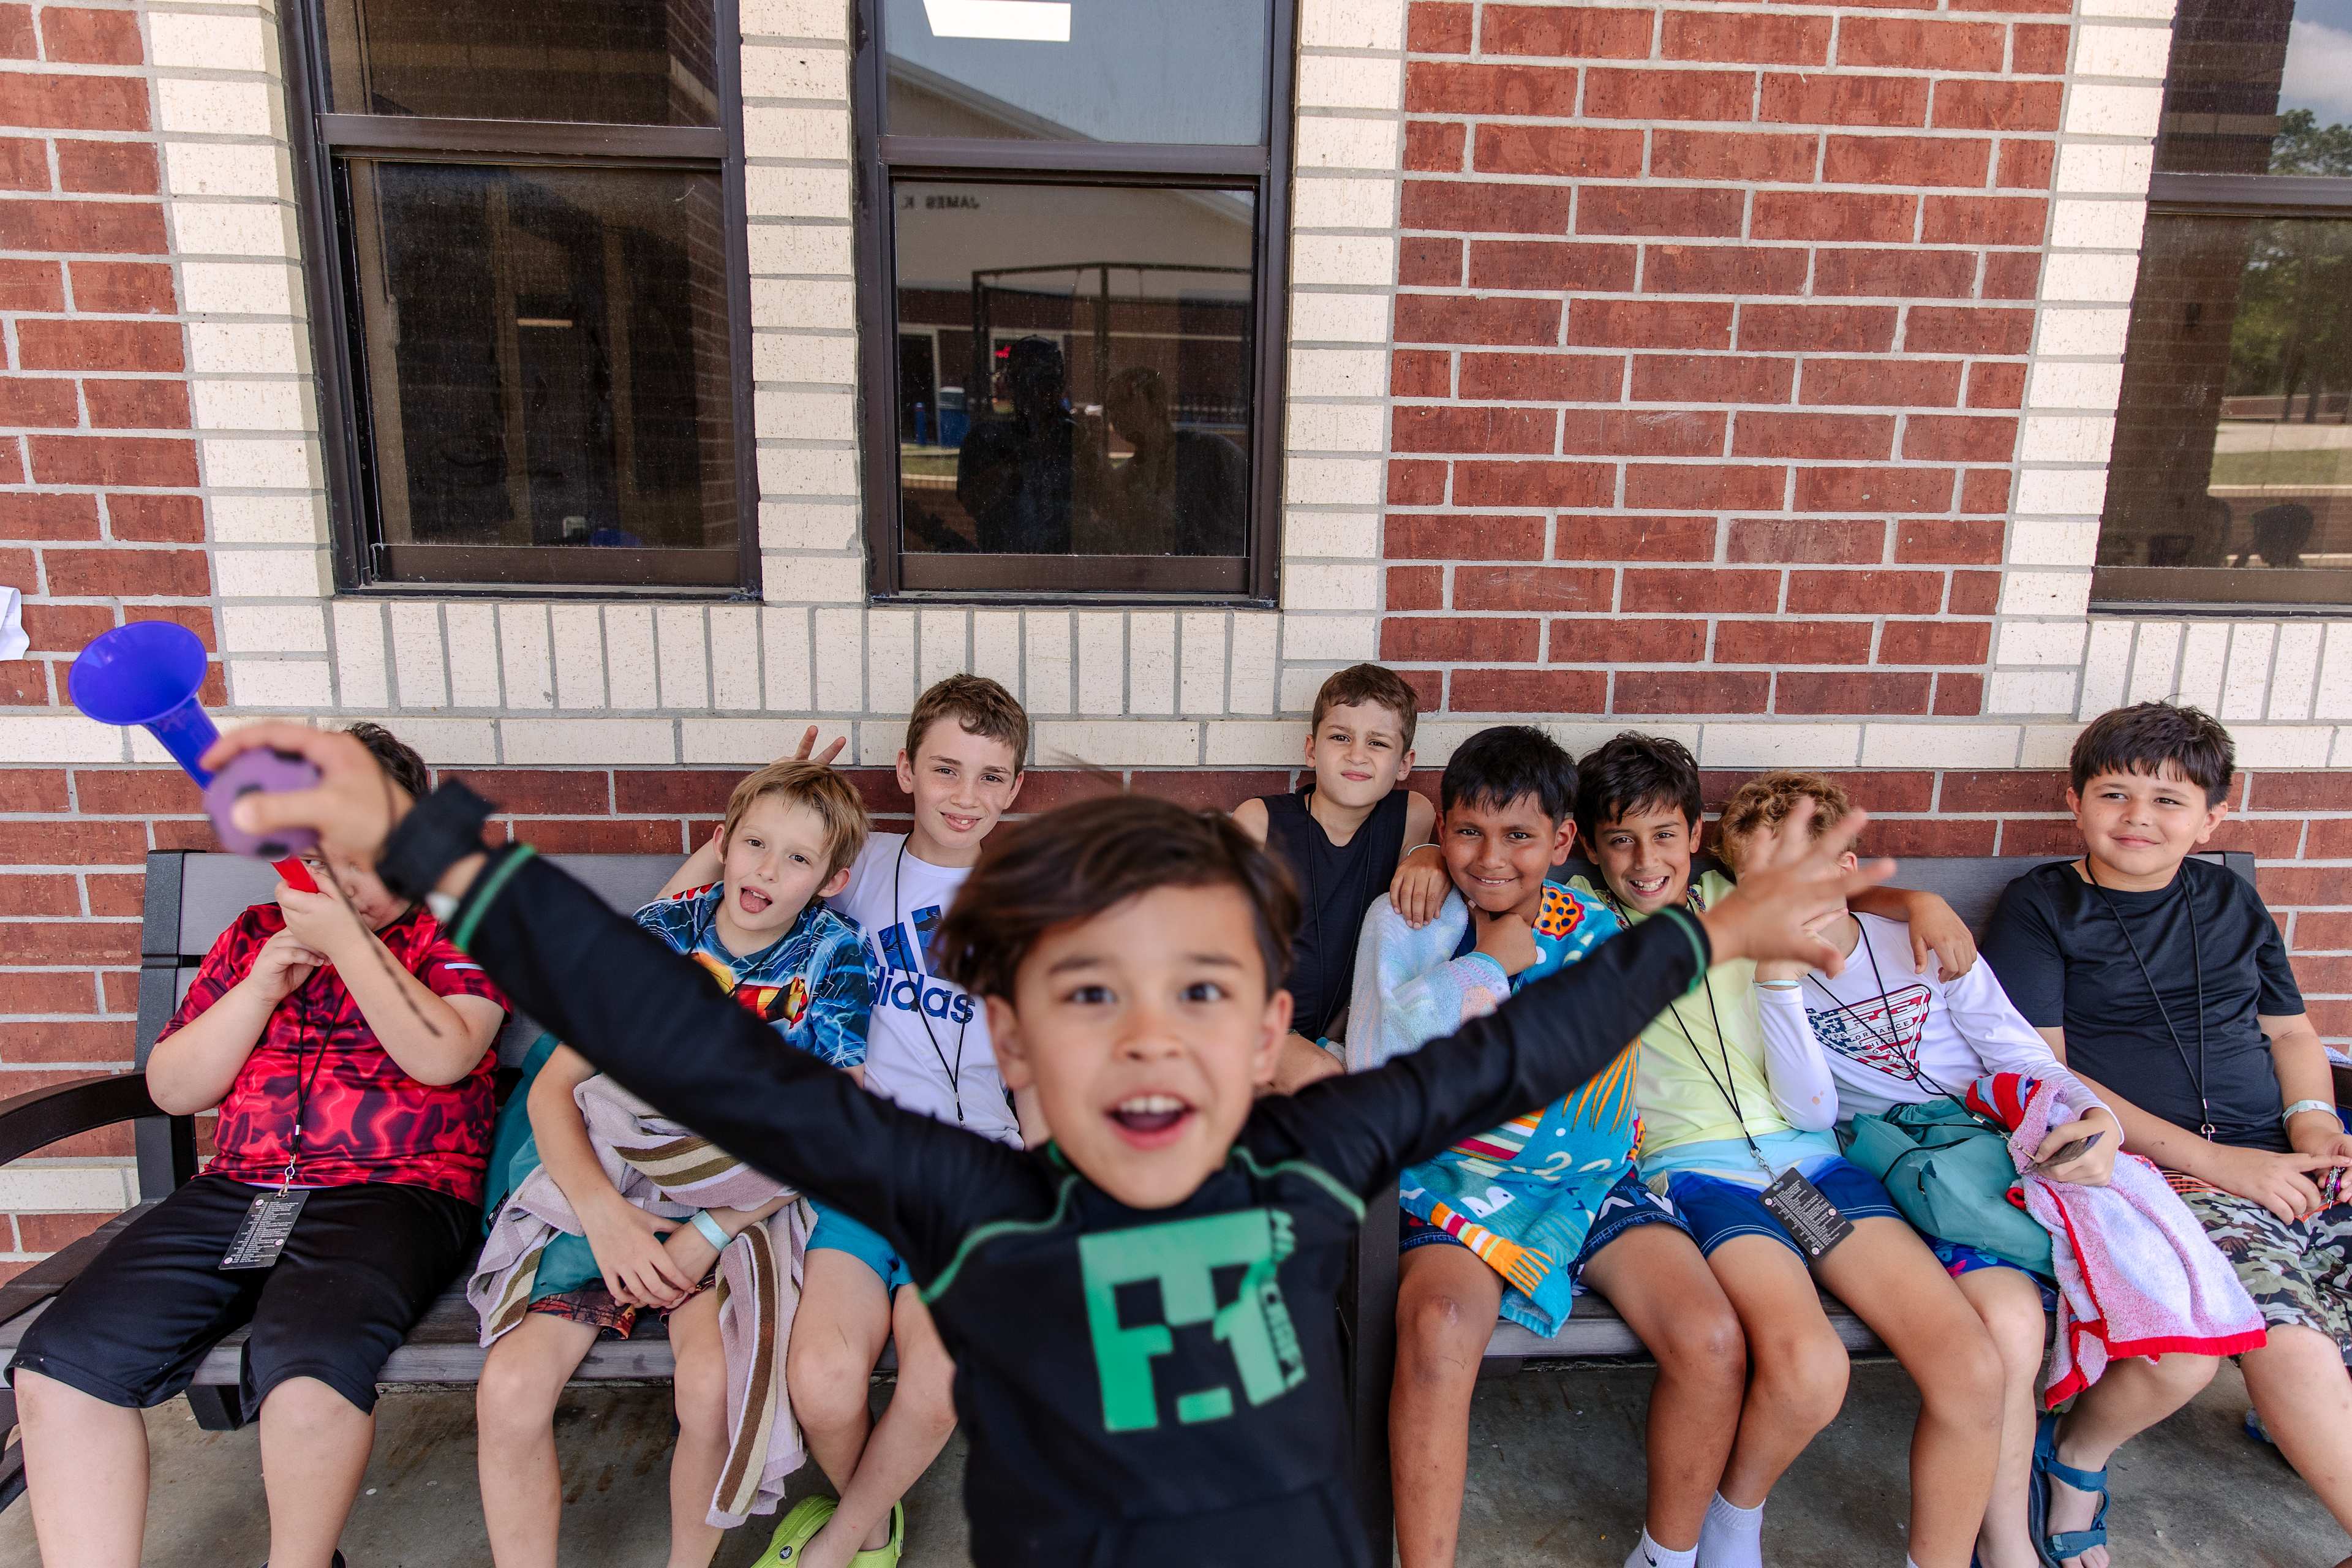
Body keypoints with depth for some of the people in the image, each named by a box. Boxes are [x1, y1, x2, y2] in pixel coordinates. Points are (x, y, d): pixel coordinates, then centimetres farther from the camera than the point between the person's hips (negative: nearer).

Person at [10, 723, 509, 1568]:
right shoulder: (259, 931, 19)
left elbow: (442, 1057, -12)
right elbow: (172, 1087, 16)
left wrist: (346, 938, -14)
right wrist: (263, 985, 0)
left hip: (393, 1192, -5)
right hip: (238, 1188, 5)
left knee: (309, 1362, -31)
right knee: (61, 1360, -16)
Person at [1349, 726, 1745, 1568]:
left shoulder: (1594, 930, 7)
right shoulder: (1403, 920, 2)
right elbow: (1376, 1064, -10)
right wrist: (1487, 962, -9)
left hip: (1588, 1173, 3)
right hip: (1457, 1175, -2)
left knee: (1714, 1342, -17)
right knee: (1438, 1327, -32)